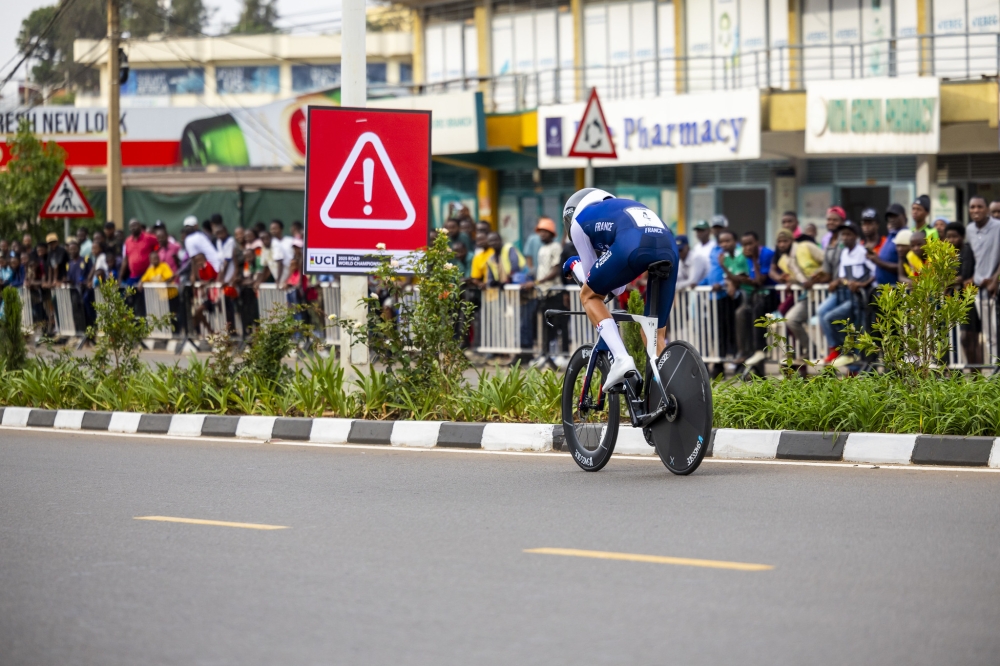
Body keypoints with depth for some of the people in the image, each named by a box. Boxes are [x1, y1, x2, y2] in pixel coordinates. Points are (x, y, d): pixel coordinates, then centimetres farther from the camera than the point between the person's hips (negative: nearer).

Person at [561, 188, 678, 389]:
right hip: (669, 250, 5)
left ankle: (621, 359, 3)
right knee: (656, 335, 18)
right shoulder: (628, 207, 44)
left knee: (590, 296, 22)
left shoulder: (580, 219, 29)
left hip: (633, 248, -5)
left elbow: (590, 279, 36)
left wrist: (574, 265, 55)